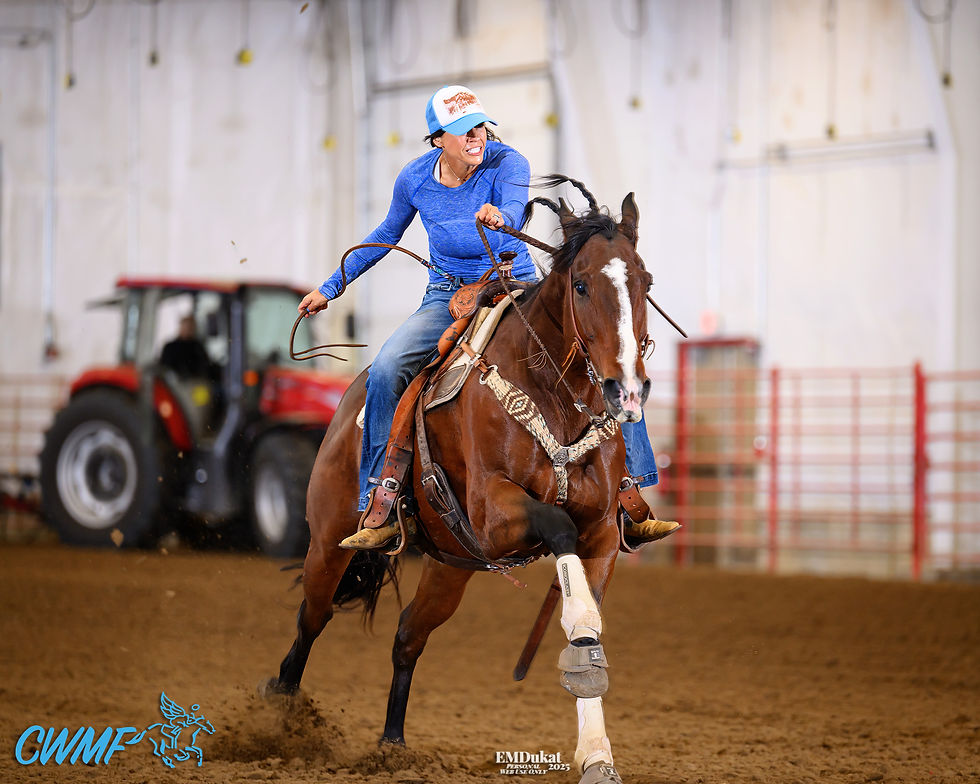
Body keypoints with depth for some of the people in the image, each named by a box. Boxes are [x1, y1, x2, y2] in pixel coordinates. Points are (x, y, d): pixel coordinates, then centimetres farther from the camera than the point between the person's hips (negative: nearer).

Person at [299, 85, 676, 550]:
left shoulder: (507, 163, -14)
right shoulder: (415, 179, -5)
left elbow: (515, 207, -37)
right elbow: (387, 235, 14)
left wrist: (500, 215, -63)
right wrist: (331, 287, 17)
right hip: (448, 298, 1)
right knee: (387, 368, -27)